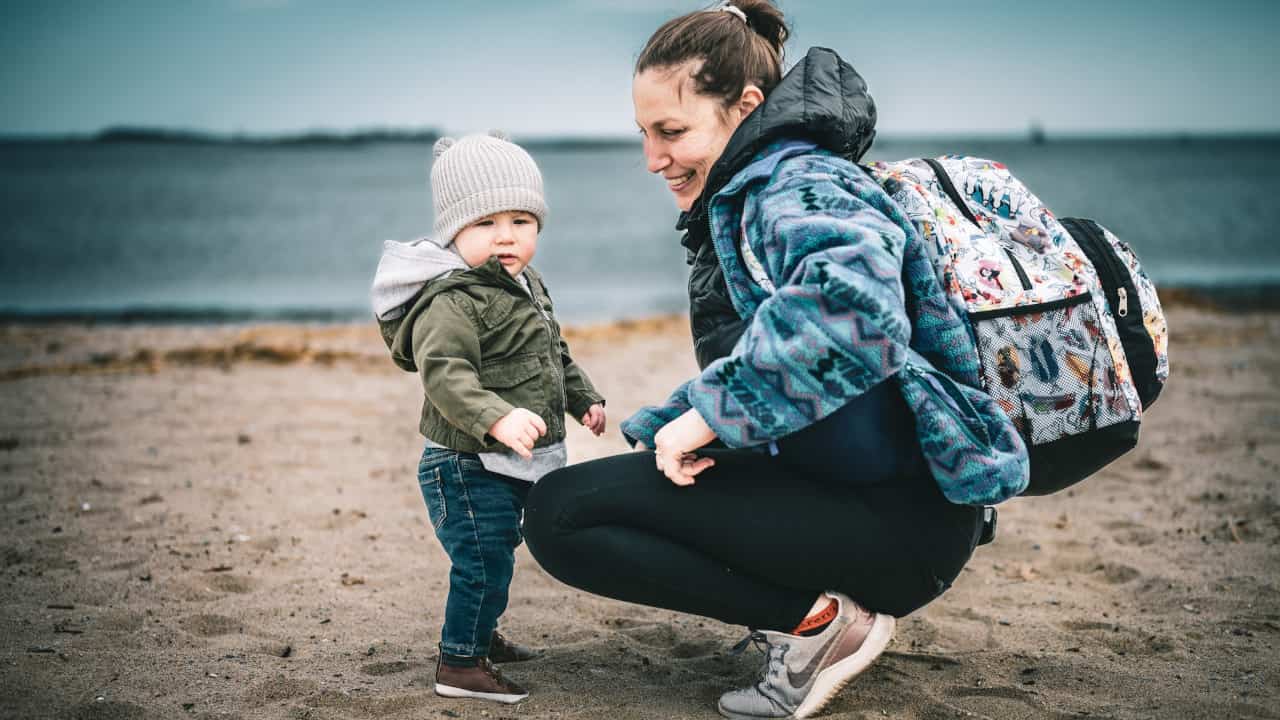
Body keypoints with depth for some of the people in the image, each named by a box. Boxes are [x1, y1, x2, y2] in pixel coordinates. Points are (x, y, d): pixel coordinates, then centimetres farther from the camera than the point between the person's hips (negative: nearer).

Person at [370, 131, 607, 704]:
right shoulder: (452, 302, -22)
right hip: (469, 466, -9)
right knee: (484, 562, -8)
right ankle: (459, 665, 3)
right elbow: (445, 375, -34)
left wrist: (584, 399, 23)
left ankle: (480, 635, 41)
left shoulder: (530, 290, 11)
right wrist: (497, 419, -46)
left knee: (496, 554, 23)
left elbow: (556, 356, 27)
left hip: (511, 465, 10)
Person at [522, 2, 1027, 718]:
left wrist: (710, 413, -29)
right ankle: (814, 603, 10)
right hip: (844, 489, 11)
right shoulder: (743, 198, 17)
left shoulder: (797, 188, -14)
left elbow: (852, 302, -37)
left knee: (561, 511, -17)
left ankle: (817, 619, -9)